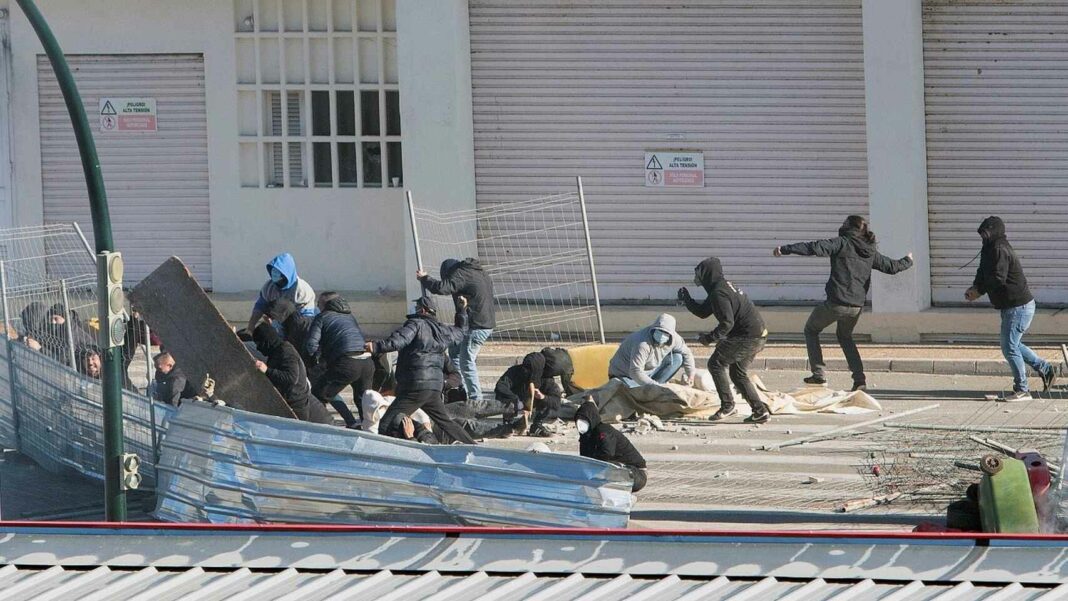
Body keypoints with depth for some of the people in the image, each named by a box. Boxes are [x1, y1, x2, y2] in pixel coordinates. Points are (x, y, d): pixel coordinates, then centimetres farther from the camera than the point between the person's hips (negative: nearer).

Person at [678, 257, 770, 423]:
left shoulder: (719, 293, -17)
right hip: (759, 334, 10)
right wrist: (686, 299, 15)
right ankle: (760, 411, 13)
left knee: (716, 363, -4)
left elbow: (727, 323, -24)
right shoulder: (724, 286, 17)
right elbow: (702, 312, 23)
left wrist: (710, 338, -16)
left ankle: (727, 406, -3)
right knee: (738, 373, 18)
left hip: (748, 336, -10)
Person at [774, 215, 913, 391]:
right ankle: (860, 378, 17)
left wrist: (785, 249, -18)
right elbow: (891, 267, 23)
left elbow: (816, 248, -17)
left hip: (837, 302, -6)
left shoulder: (842, 243, -5)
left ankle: (819, 373, 6)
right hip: (857, 305, 6)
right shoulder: (871, 252, 12)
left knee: (811, 330, 17)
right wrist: (908, 261, 45)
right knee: (845, 337, 30)